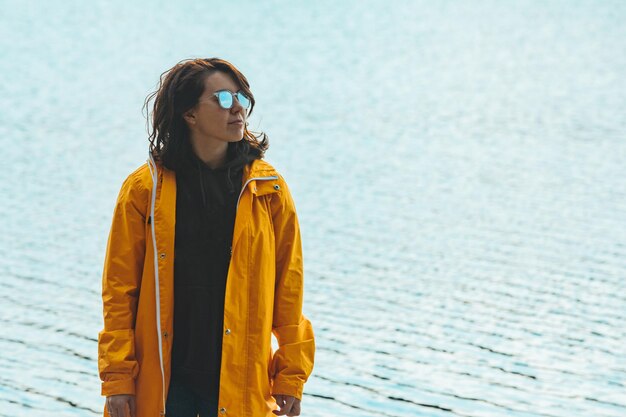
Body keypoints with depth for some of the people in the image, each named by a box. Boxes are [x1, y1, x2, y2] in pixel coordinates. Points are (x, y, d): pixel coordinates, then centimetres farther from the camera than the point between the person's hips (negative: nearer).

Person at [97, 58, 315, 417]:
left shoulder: (269, 189, 4)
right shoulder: (144, 189, 0)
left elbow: (288, 286, 6)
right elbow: (119, 289, 1)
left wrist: (291, 376, 3)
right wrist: (117, 378, -3)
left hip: (240, 380, 1)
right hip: (162, 382, -1)